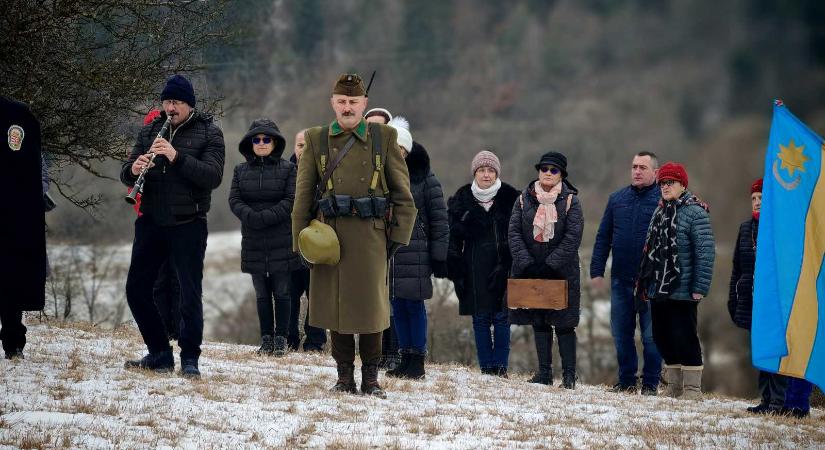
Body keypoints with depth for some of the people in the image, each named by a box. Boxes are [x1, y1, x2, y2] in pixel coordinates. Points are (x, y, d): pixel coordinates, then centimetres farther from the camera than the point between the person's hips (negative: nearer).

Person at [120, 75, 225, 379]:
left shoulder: (208, 133, -1)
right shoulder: (151, 130, 10)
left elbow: (213, 177, -15)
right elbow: (126, 174, 7)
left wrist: (176, 157, -25)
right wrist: (133, 169, -17)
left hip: (188, 224, -5)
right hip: (151, 222, 5)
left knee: (190, 294, -4)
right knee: (137, 288, 6)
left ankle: (189, 359, 3)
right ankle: (159, 354, 17)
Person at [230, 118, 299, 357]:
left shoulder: (288, 169, 0)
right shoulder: (241, 170, 10)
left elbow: (291, 201, -9)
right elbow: (234, 200, 1)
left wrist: (265, 218, -19)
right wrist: (251, 216, -18)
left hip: (281, 242, -3)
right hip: (253, 243, 3)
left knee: (281, 292, 0)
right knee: (262, 294, 8)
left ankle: (281, 339, 4)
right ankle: (266, 339, 13)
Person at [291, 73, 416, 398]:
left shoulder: (385, 138, 5)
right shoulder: (316, 140, 8)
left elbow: (403, 194, 7)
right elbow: (303, 196, 7)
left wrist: (399, 237, 1)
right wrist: (300, 241, 0)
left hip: (371, 235, -1)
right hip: (329, 234, 1)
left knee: (371, 306, 0)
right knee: (334, 306, 3)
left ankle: (370, 378, 11)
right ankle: (344, 376, 13)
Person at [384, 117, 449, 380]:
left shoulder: (425, 179, -3)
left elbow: (439, 220, -3)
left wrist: (439, 258, -7)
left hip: (415, 253, -5)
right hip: (388, 253, 5)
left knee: (414, 305, -4)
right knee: (397, 306, 7)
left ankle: (418, 361, 1)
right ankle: (405, 360, 13)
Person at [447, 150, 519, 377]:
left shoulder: (510, 197, 1)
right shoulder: (463, 199, 5)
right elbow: (453, 236, 5)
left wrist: (507, 264, -8)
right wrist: (454, 268, -1)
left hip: (503, 265, -1)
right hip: (475, 267, 1)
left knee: (501, 316, -3)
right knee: (480, 318, 2)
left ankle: (500, 367, 2)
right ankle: (486, 368, 7)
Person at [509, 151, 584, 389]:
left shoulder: (570, 201, -1)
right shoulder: (525, 199, 8)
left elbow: (572, 237, -9)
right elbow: (514, 232, 1)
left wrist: (550, 266, -16)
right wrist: (526, 263, -12)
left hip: (561, 271, -3)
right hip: (530, 271, 3)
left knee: (563, 323, -4)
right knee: (539, 322, 5)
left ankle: (569, 375, 0)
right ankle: (544, 373, 9)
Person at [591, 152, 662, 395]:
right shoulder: (617, 199, 11)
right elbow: (603, 237, 13)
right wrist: (597, 270, 6)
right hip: (621, 279, 4)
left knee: (651, 335, 0)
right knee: (621, 334, 8)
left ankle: (650, 384, 8)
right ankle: (626, 381, 17)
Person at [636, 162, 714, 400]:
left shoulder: (694, 212, -9)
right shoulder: (660, 212, 15)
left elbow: (705, 252, -15)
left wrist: (699, 288, -18)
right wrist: (645, 285, 17)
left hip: (682, 291, -8)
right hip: (658, 291, 8)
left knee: (684, 339, -6)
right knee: (662, 337, 11)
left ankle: (692, 388, 1)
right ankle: (673, 386, 20)